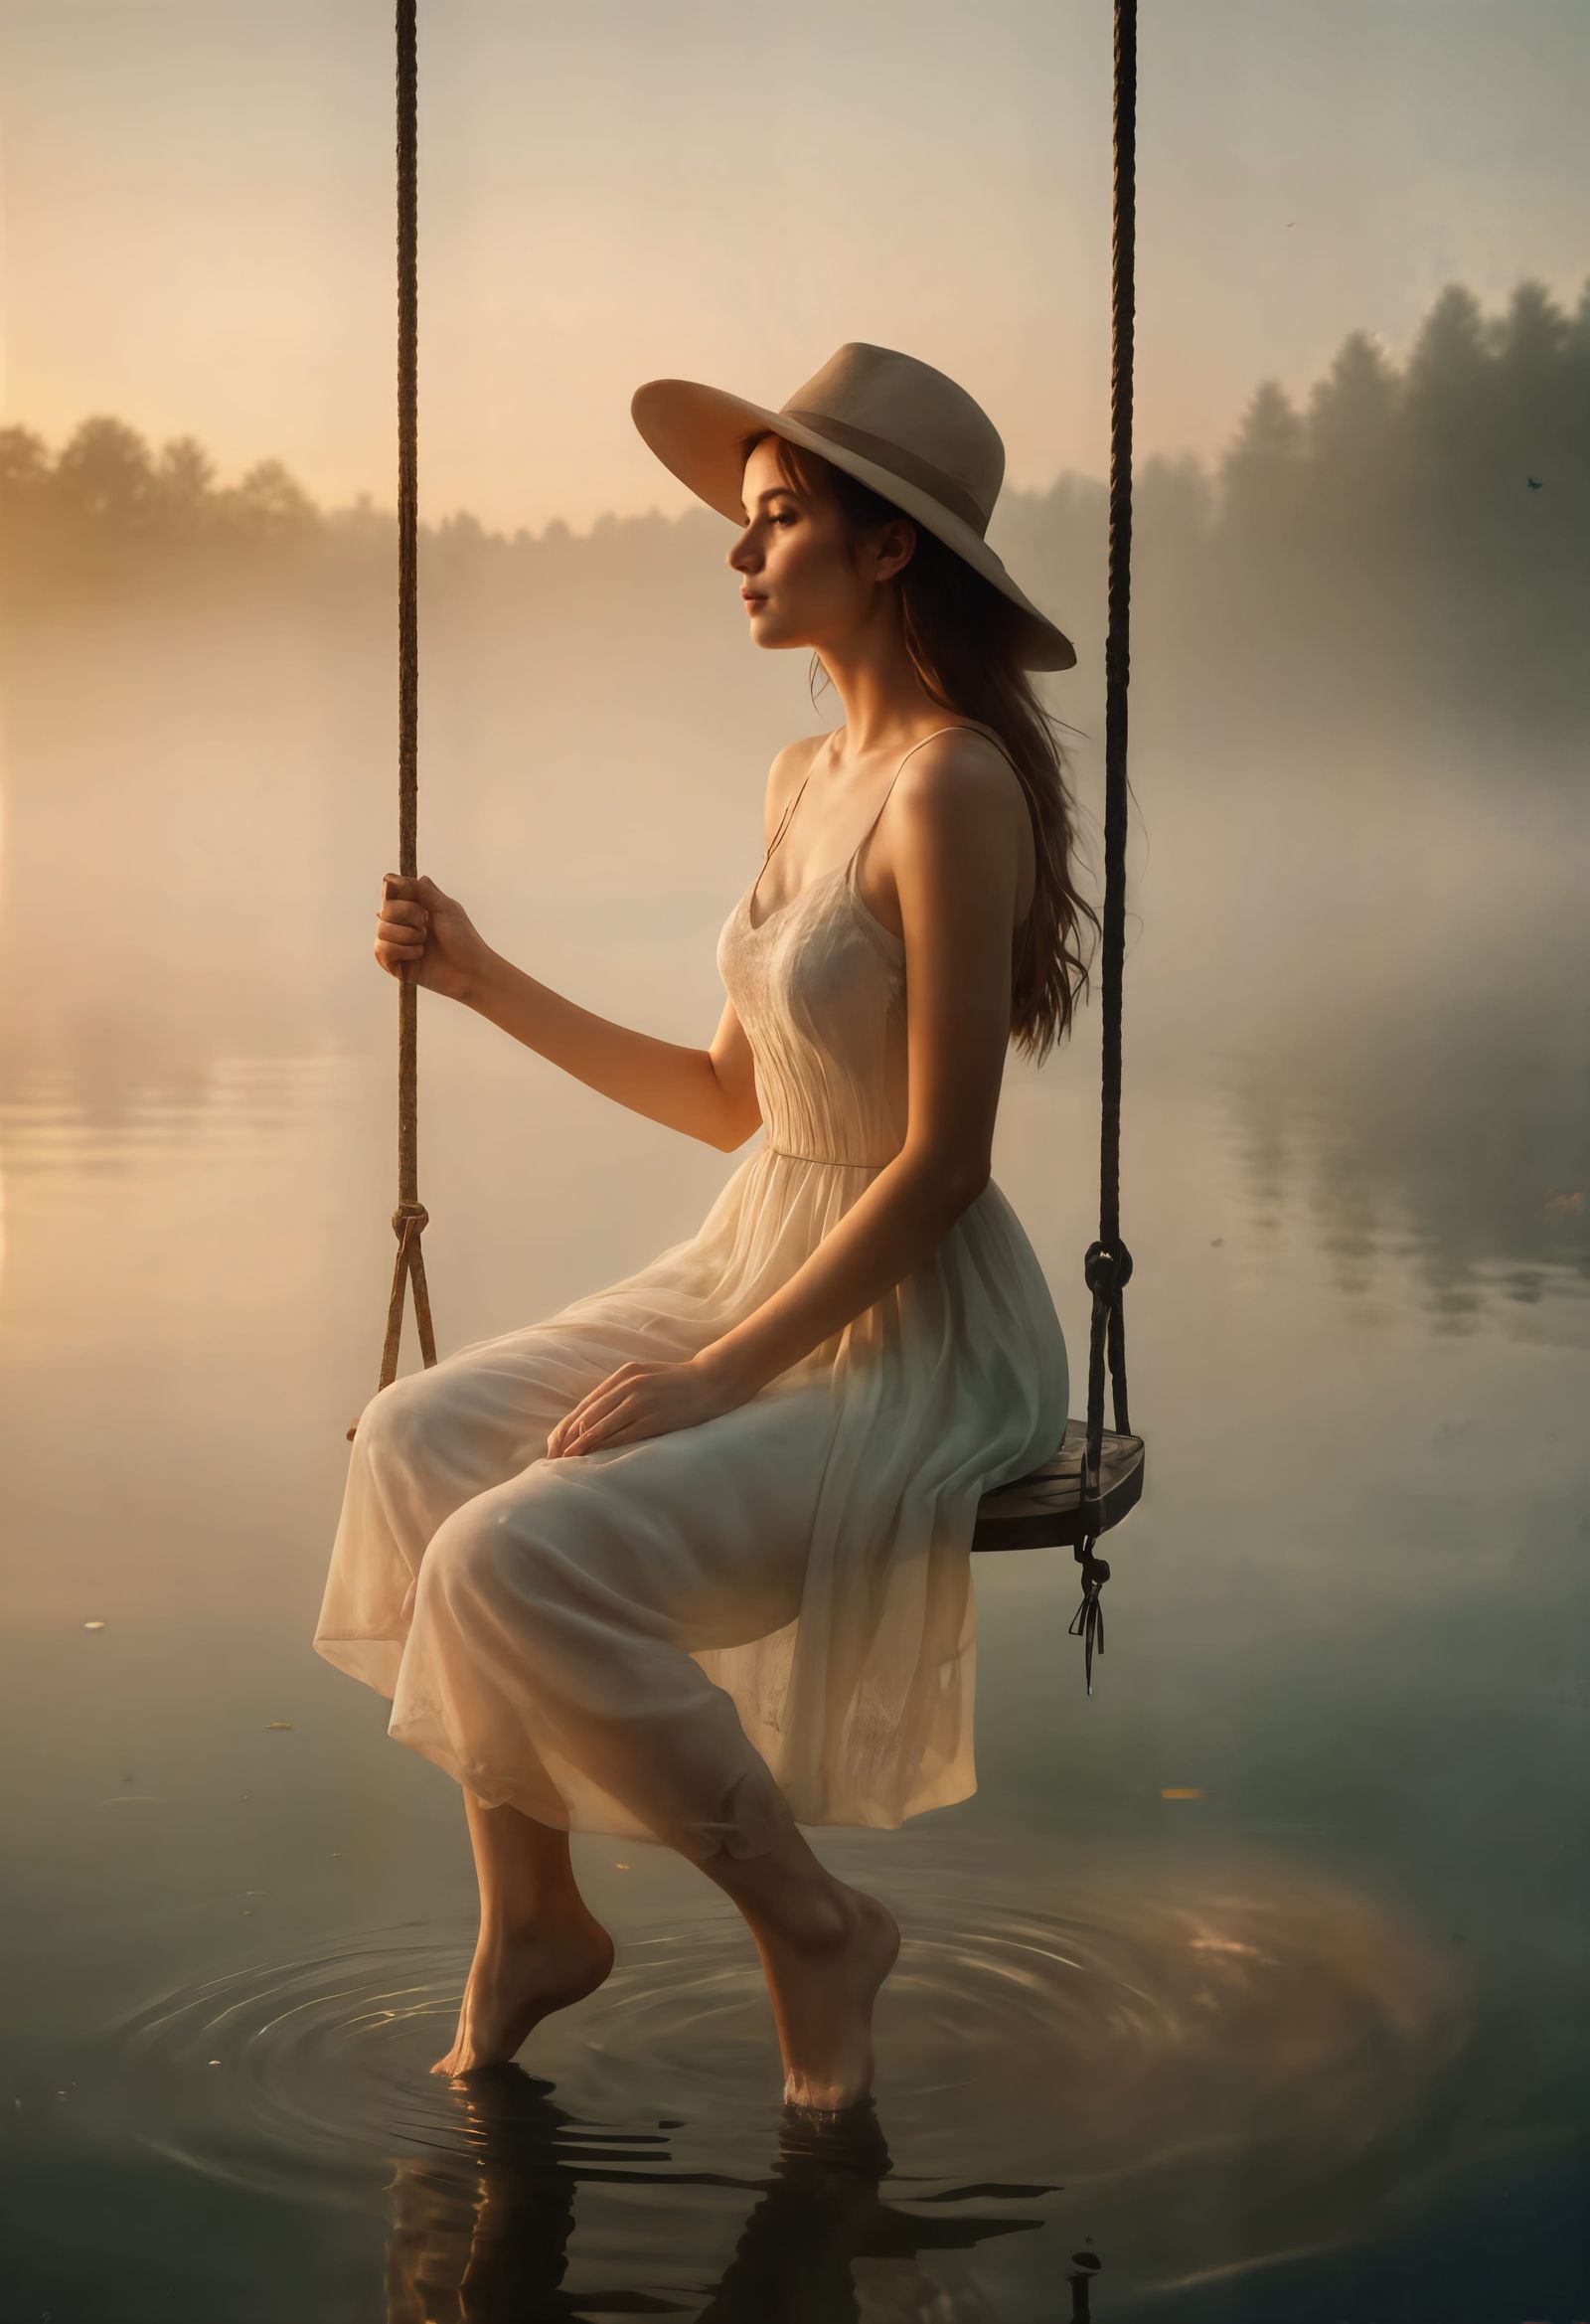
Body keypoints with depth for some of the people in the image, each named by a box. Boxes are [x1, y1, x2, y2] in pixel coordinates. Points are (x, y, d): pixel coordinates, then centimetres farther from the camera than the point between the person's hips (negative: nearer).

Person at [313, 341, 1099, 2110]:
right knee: (419, 1440, 0)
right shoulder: (802, 779, 10)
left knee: (522, 1558, -21)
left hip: (911, 1335, -9)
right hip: (759, 1265, 9)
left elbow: (942, 1158, -21)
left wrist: (721, 1372, -20)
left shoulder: (952, 788, -19)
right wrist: (487, 983, 15)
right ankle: (529, 1912, 10)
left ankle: (810, 1925, 0)